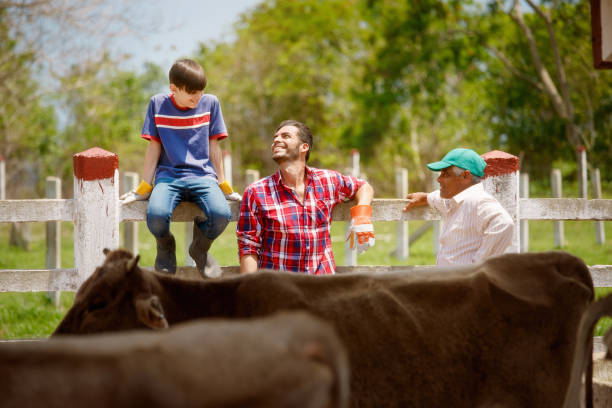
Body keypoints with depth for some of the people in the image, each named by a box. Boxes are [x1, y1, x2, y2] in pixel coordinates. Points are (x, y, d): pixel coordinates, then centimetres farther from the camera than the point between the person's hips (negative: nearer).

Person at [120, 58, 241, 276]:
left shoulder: (210, 103, 6)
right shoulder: (158, 103, 5)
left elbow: (214, 147, 10)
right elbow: (154, 147, 7)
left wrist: (223, 185, 8)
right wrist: (144, 188, 5)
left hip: (202, 176, 1)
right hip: (168, 176, -1)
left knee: (220, 214, -32)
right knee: (156, 215, -34)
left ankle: (200, 248, 5)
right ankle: (166, 248, 4)